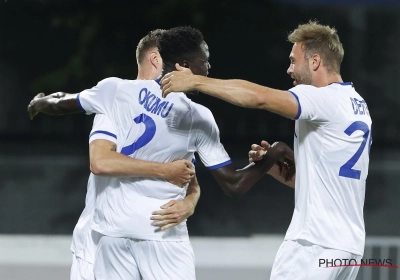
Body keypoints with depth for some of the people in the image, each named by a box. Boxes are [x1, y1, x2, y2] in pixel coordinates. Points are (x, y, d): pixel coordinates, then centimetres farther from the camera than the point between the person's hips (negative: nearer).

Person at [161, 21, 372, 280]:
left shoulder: (325, 99, -10)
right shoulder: (357, 105, 18)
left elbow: (258, 97, -25)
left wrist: (195, 81, -19)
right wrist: (273, 166, 12)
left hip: (315, 243, -9)